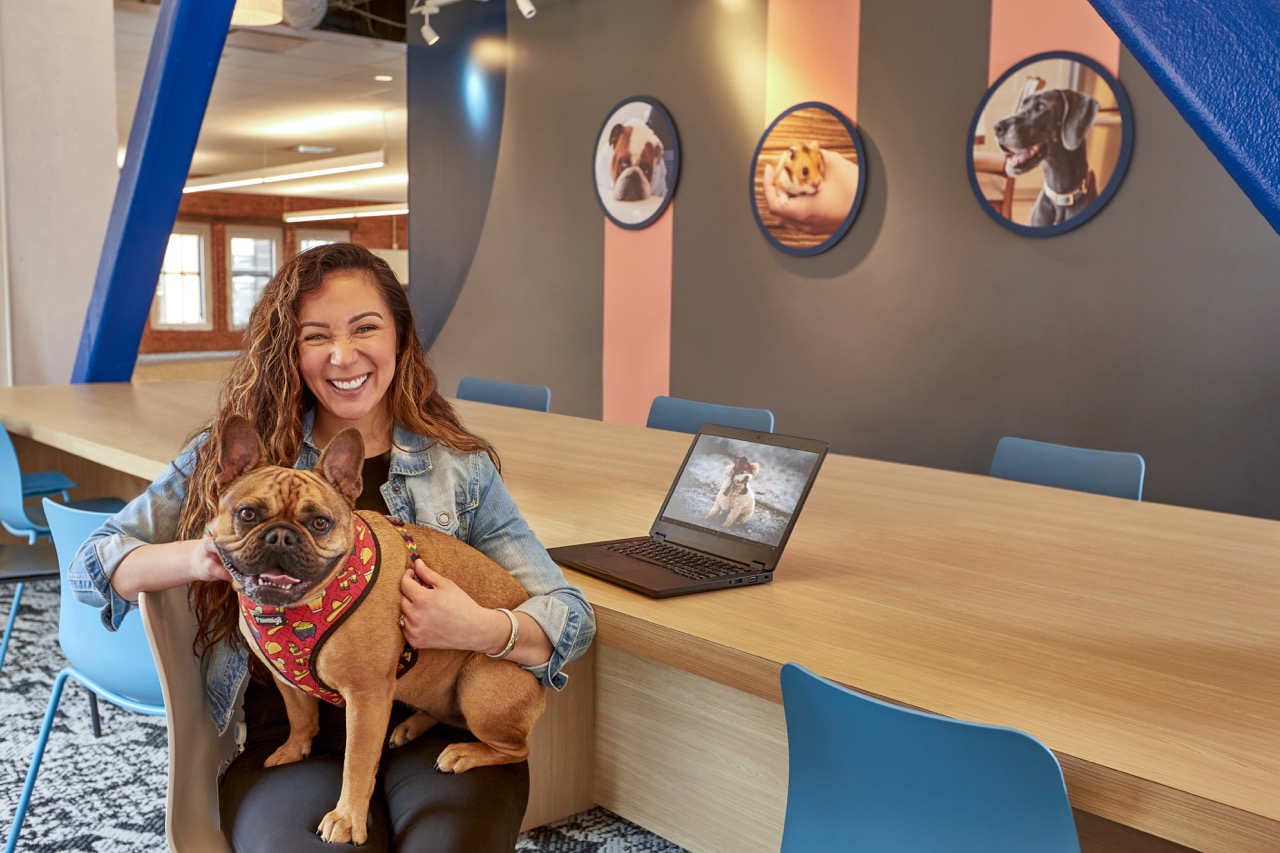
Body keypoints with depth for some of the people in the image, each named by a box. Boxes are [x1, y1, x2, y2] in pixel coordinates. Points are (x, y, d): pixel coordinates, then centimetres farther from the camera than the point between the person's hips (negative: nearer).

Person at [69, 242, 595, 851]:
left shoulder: (460, 468, 5)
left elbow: (572, 617, 2)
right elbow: (94, 563, 7)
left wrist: (484, 629, -20)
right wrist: (196, 558, -15)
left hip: (437, 729, 0)